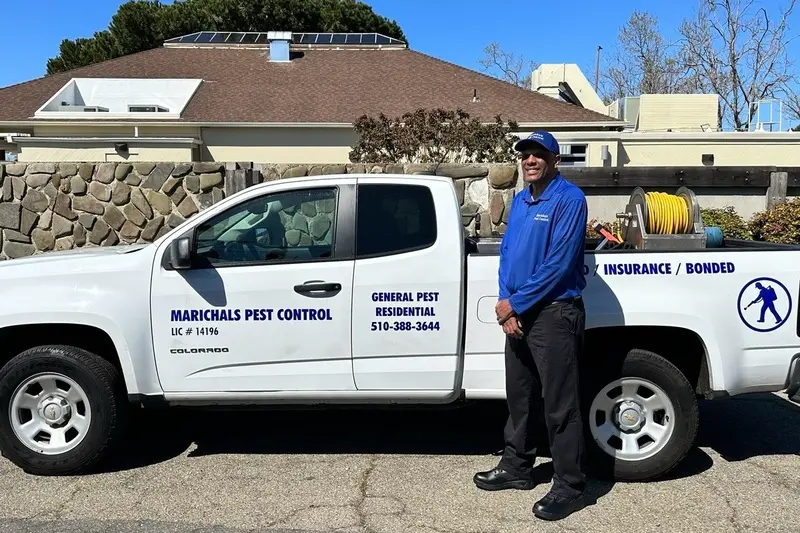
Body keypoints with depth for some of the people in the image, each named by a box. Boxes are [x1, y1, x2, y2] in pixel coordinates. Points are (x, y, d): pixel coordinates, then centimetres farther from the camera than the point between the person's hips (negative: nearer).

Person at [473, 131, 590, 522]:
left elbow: (558, 264, -19)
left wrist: (514, 304, -14)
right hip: (518, 313, 8)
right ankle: (516, 467, 34)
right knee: (520, 397, 18)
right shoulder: (519, 201, 13)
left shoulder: (569, 199, -12)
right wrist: (508, 306, -4)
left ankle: (570, 487, 12)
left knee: (559, 405, -1)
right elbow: (507, 253, 11)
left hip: (554, 314, -8)